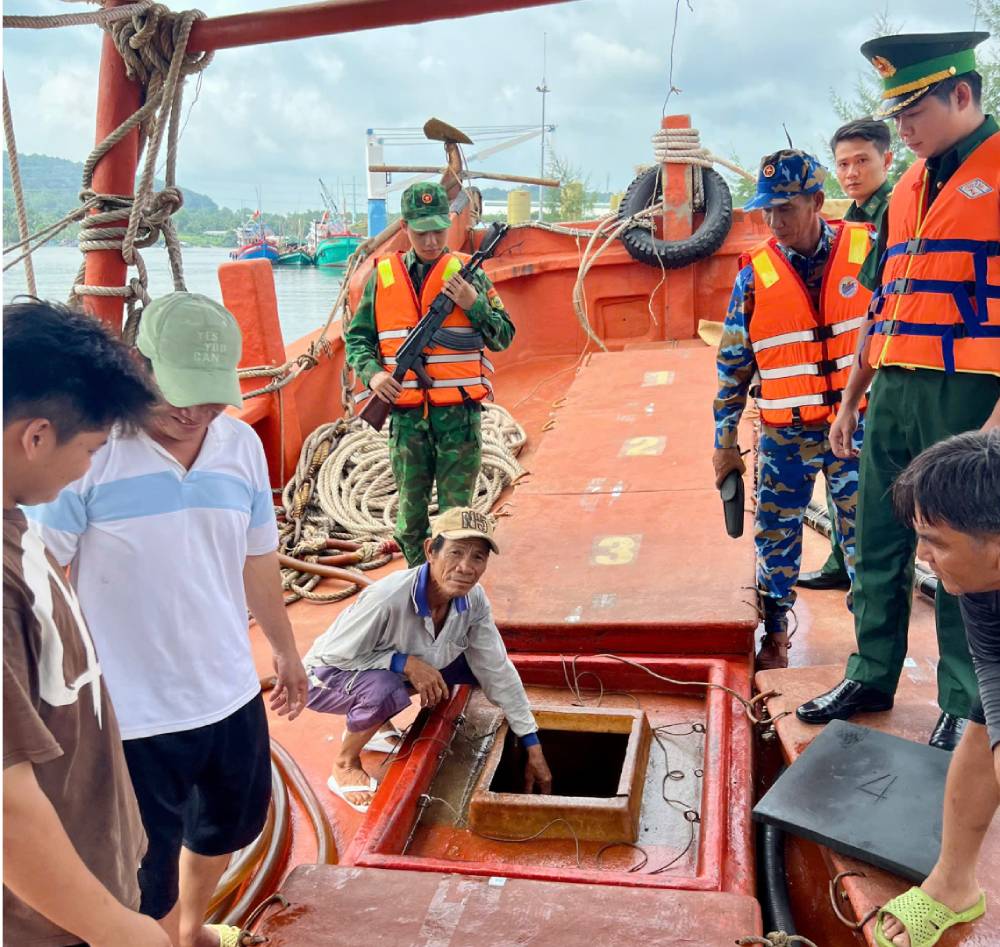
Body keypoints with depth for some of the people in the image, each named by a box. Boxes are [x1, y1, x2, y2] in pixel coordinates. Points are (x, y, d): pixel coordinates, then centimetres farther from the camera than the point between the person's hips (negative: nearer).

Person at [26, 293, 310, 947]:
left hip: (231, 696, 7)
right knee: (148, 878, 15)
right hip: (130, 716, -6)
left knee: (230, 825, 29)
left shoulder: (242, 444, -3)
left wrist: (286, 649, 19)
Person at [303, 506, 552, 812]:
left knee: (473, 663, -6)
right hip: (328, 678, -6)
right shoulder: (388, 598, -36)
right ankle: (345, 765, -4)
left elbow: (498, 672, -8)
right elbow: (334, 654, -26)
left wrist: (534, 750, -5)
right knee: (384, 689, -37)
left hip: (389, 672, 7)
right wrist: (406, 663, -34)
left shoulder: (473, 600, -17)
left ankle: (373, 723, 11)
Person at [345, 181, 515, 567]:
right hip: (405, 414, 2)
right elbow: (356, 336, 12)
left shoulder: (468, 273, 2)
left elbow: (504, 337, 3)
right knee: (410, 512, 11)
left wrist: (474, 304, -13)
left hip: (459, 414, -2)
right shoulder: (382, 276, 6)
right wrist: (372, 373, -6)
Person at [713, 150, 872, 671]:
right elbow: (733, 362, 2)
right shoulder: (755, 274, -3)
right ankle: (775, 637, 24)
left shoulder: (866, 250, -4)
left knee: (862, 531, 5)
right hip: (784, 433, 1)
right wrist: (725, 441, 3)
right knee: (775, 533, 7)